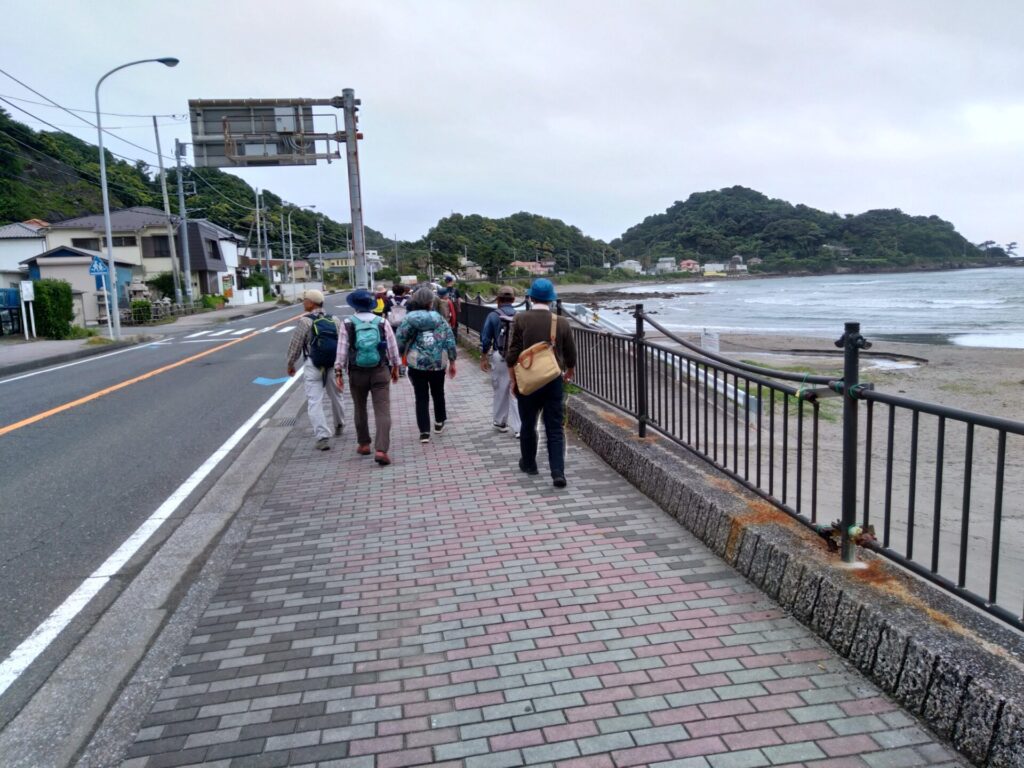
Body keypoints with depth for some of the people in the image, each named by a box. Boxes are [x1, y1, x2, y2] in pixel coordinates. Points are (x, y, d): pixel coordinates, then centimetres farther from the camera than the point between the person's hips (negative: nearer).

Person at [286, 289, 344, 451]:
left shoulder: (305, 321, -8)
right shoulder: (334, 320, 5)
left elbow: (295, 345, -5)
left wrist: (290, 364, 8)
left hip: (313, 366, -5)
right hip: (334, 365, 5)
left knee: (314, 402, -3)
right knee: (335, 397, 24)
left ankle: (323, 436, -12)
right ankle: (339, 425, 43)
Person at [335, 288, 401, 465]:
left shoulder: (347, 324, -5)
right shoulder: (382, 323, -2)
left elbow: (342, 350, -6)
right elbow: (393, 348, 3)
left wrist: (338, 372, 0)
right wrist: (395, 367, 16)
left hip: (357, 373, 1)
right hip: (380, 372, 0)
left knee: (360, 409, 19)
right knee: (383, 411, -2)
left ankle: (364, 444, 31)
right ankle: (381, 450, -13)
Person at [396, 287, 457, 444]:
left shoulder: (408, 319, -1)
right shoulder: (439, 318, 3)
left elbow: (400, 342, -5)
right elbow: (450, 340, 1)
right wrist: (452, 362, 8)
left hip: (417, 364, -1)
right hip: (438, 364, 1)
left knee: (421, 398, 5)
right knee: (438, 394, 21)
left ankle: (424, 432, 1)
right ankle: (439, 423, 36)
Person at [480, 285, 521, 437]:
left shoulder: (493, 316, -6)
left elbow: (485, 339, -3)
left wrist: (483, 358, 9)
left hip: (499, 358, -1)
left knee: (500, 391, 13)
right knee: (516, 392, 4)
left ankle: (500, 422, 27)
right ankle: (519, 428, 0)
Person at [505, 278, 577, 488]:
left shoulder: (520, 319, -10)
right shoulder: (562, 323, -5)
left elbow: (513, 354, -9)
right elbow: (570, 355, 4)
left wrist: (513, 380, 2)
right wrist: (569, 371, 24)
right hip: (553, 381, 1)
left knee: (528, 425, 17)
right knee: (555, 428, 4)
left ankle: (529, 463, 33)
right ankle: (558, 472, -3)